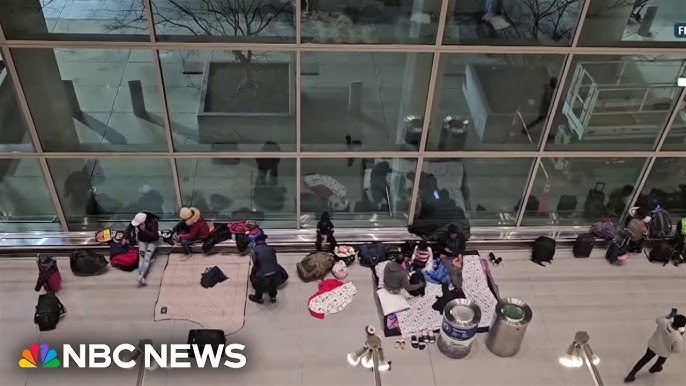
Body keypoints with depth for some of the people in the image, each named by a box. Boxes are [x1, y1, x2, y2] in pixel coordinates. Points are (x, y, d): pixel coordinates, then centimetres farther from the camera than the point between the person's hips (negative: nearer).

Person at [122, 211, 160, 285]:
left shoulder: (153, 223, -27)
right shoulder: (136, 221, -15)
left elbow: (154, 236, -31)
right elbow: (129, 228, 4)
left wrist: (144, 230, -38)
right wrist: (125, 238, -2)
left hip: (152, 241, -3)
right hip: (142, 240, 3)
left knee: (147, 257, -27)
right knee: (141, 256, -20)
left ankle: (141, 275, -43)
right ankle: (142, 278, -37)